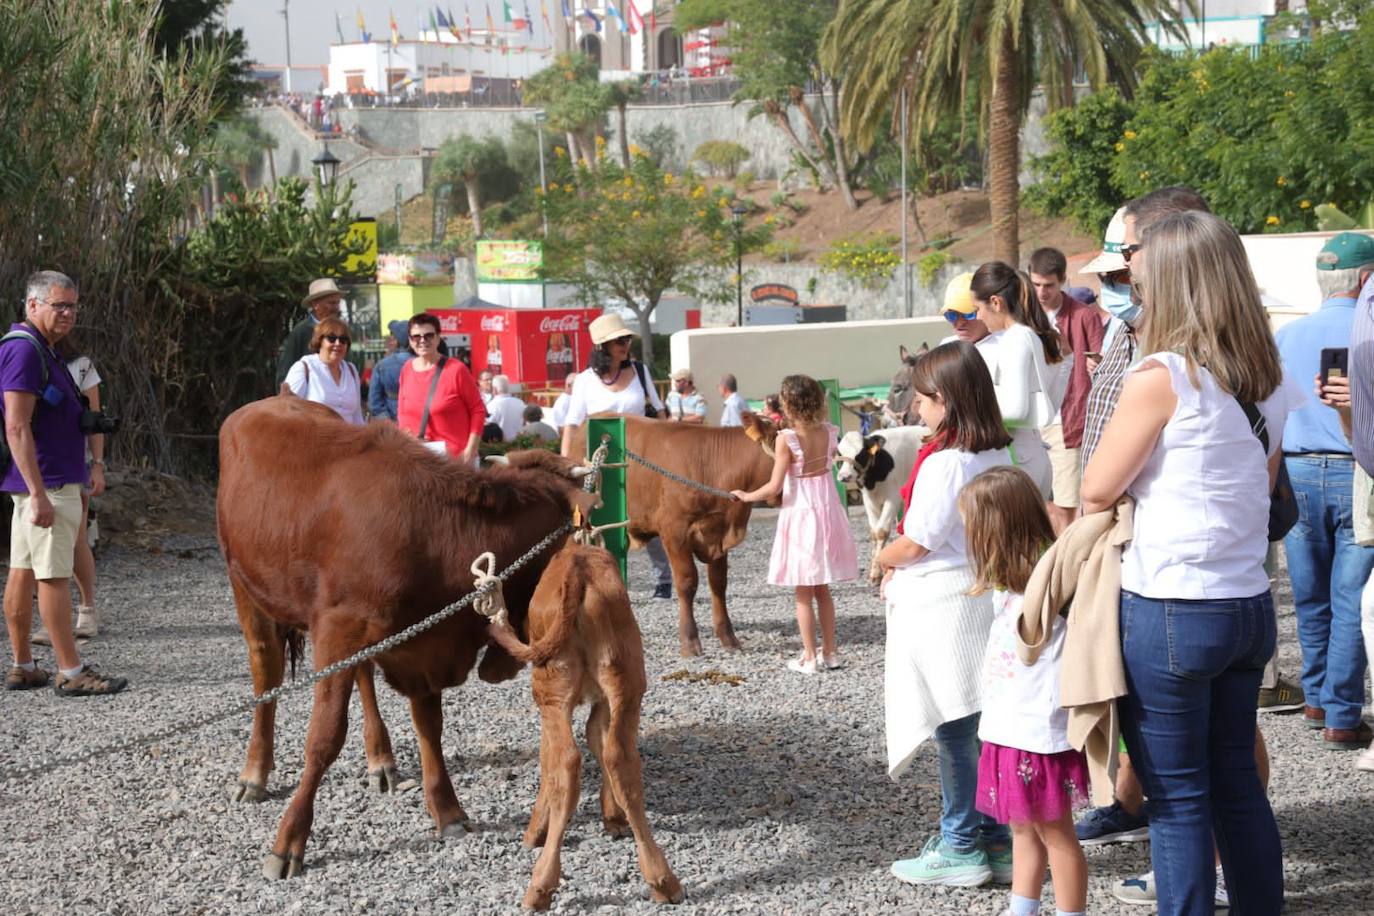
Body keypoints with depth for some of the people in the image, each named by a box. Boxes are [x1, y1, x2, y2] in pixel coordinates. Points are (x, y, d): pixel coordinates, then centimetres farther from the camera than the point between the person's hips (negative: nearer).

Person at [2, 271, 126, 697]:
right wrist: (40, 495, -25)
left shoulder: (41, 350, 16)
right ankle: (70, 673, -5)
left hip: (40, 484, 10)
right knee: (53, 577, -7)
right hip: (48, 484, -10)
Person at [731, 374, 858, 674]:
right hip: (828, 512, 5)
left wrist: (746, 496, 1)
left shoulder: (786, 440, -17)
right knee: (822, 590, 18)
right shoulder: (830, 434, -2)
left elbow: (775, 487, -16)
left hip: (799, 514, -5)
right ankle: (830, 652, 21)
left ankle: (809, 658, 7)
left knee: (803, 593, 5)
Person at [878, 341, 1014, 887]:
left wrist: (884, 559, 5)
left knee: (953, 729, 0)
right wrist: (903, 568, 12)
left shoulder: (944, 462, -18)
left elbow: (917, 542, -15)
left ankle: (960, 848, 7)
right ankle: (994, 839, 18)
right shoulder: (997, 456, 7)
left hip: (941, 604, -8)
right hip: (984, 592, 8)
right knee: (980, 726, 12)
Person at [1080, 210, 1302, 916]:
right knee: (1238, 785, 16)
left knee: (1178, 798, 2)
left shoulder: (1163, 377, -16)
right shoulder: (1267, 382, 6)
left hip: (1170, 612, -7)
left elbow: (1096, 491, -9)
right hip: (1248, 605, 7)